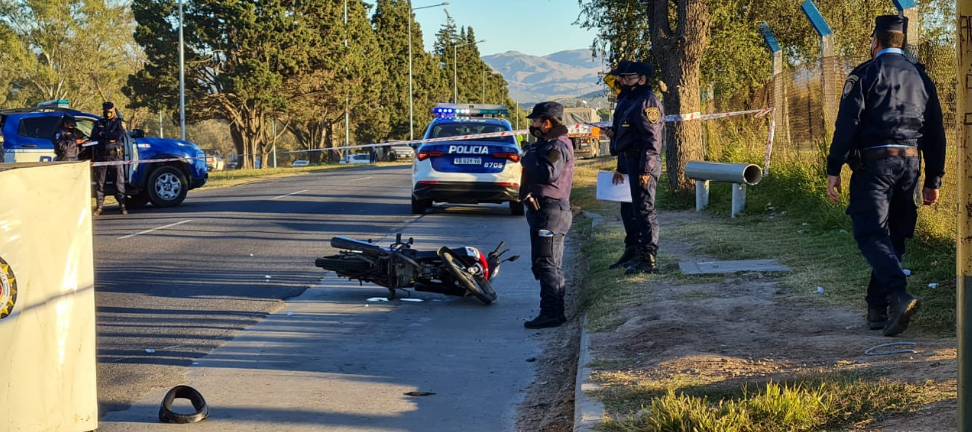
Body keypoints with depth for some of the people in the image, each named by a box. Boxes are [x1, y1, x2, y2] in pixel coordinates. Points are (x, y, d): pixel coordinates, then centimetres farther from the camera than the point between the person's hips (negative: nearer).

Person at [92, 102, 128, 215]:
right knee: (100, 182, 2)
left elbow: (119, 135, -10)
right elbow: (93, 136, 0)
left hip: (115, 156, -2)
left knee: (119, 181, -5)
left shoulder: (119, 122, 9)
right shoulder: (99, 123, 17)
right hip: (101, 156, 2)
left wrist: (103, 135, -5)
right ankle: (99, 206, 7)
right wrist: (110, 138, -10)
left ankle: (122, 205, -2)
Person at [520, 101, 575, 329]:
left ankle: (550, 313, -12)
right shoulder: (547, 144, 19)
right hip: (547, 210, 11)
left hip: (550, 211, -11)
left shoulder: (557, 146, -15)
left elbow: (549, 173, -28)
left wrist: (529, 160, -15)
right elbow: (539, 171, 21)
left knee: (545, 264, -12)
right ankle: (556, 311, 21)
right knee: (552, 266, 14)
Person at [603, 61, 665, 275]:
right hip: (629, 164, 11)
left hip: (642, 165, -11)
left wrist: (646, 169, -25)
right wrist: (620, 168, 17)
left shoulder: (647, 102, -14)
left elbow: (652, 139, -21)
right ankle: (634, 252, 29)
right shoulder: (628, 101, 18)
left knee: (643, 210, -10)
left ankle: (648, 259, -8)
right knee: (629, 209, 17)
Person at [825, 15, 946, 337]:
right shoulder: (921, 78, 15)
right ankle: (878, 309, 16)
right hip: (909, 165, 5)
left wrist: (833, 170, -9)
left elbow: (847, 124, -10)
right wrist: (933, 181, 19)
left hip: (873, 165, -5)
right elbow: (935, 133, 15)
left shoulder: (864, 74, -1)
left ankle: (899, 295, -29)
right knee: (894, 238, 12)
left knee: (871, 234, -8)